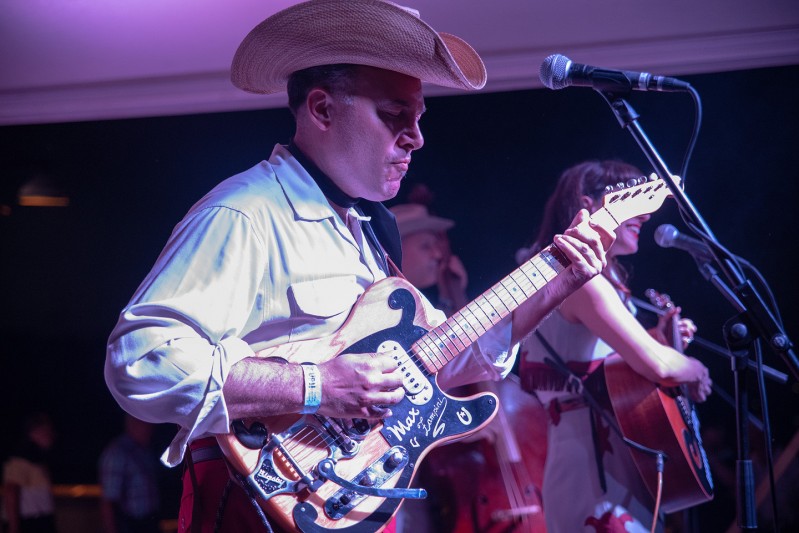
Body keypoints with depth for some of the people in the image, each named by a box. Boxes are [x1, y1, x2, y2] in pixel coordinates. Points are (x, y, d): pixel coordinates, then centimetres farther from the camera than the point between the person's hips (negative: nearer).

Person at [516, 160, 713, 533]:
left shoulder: (602, 276, 16)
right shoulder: (579, 276, -16)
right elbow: (656, 365, -25)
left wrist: (657, 338, 13)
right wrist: (695, 371, -5)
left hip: (612, 470, 10)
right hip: (596, 479, -10)